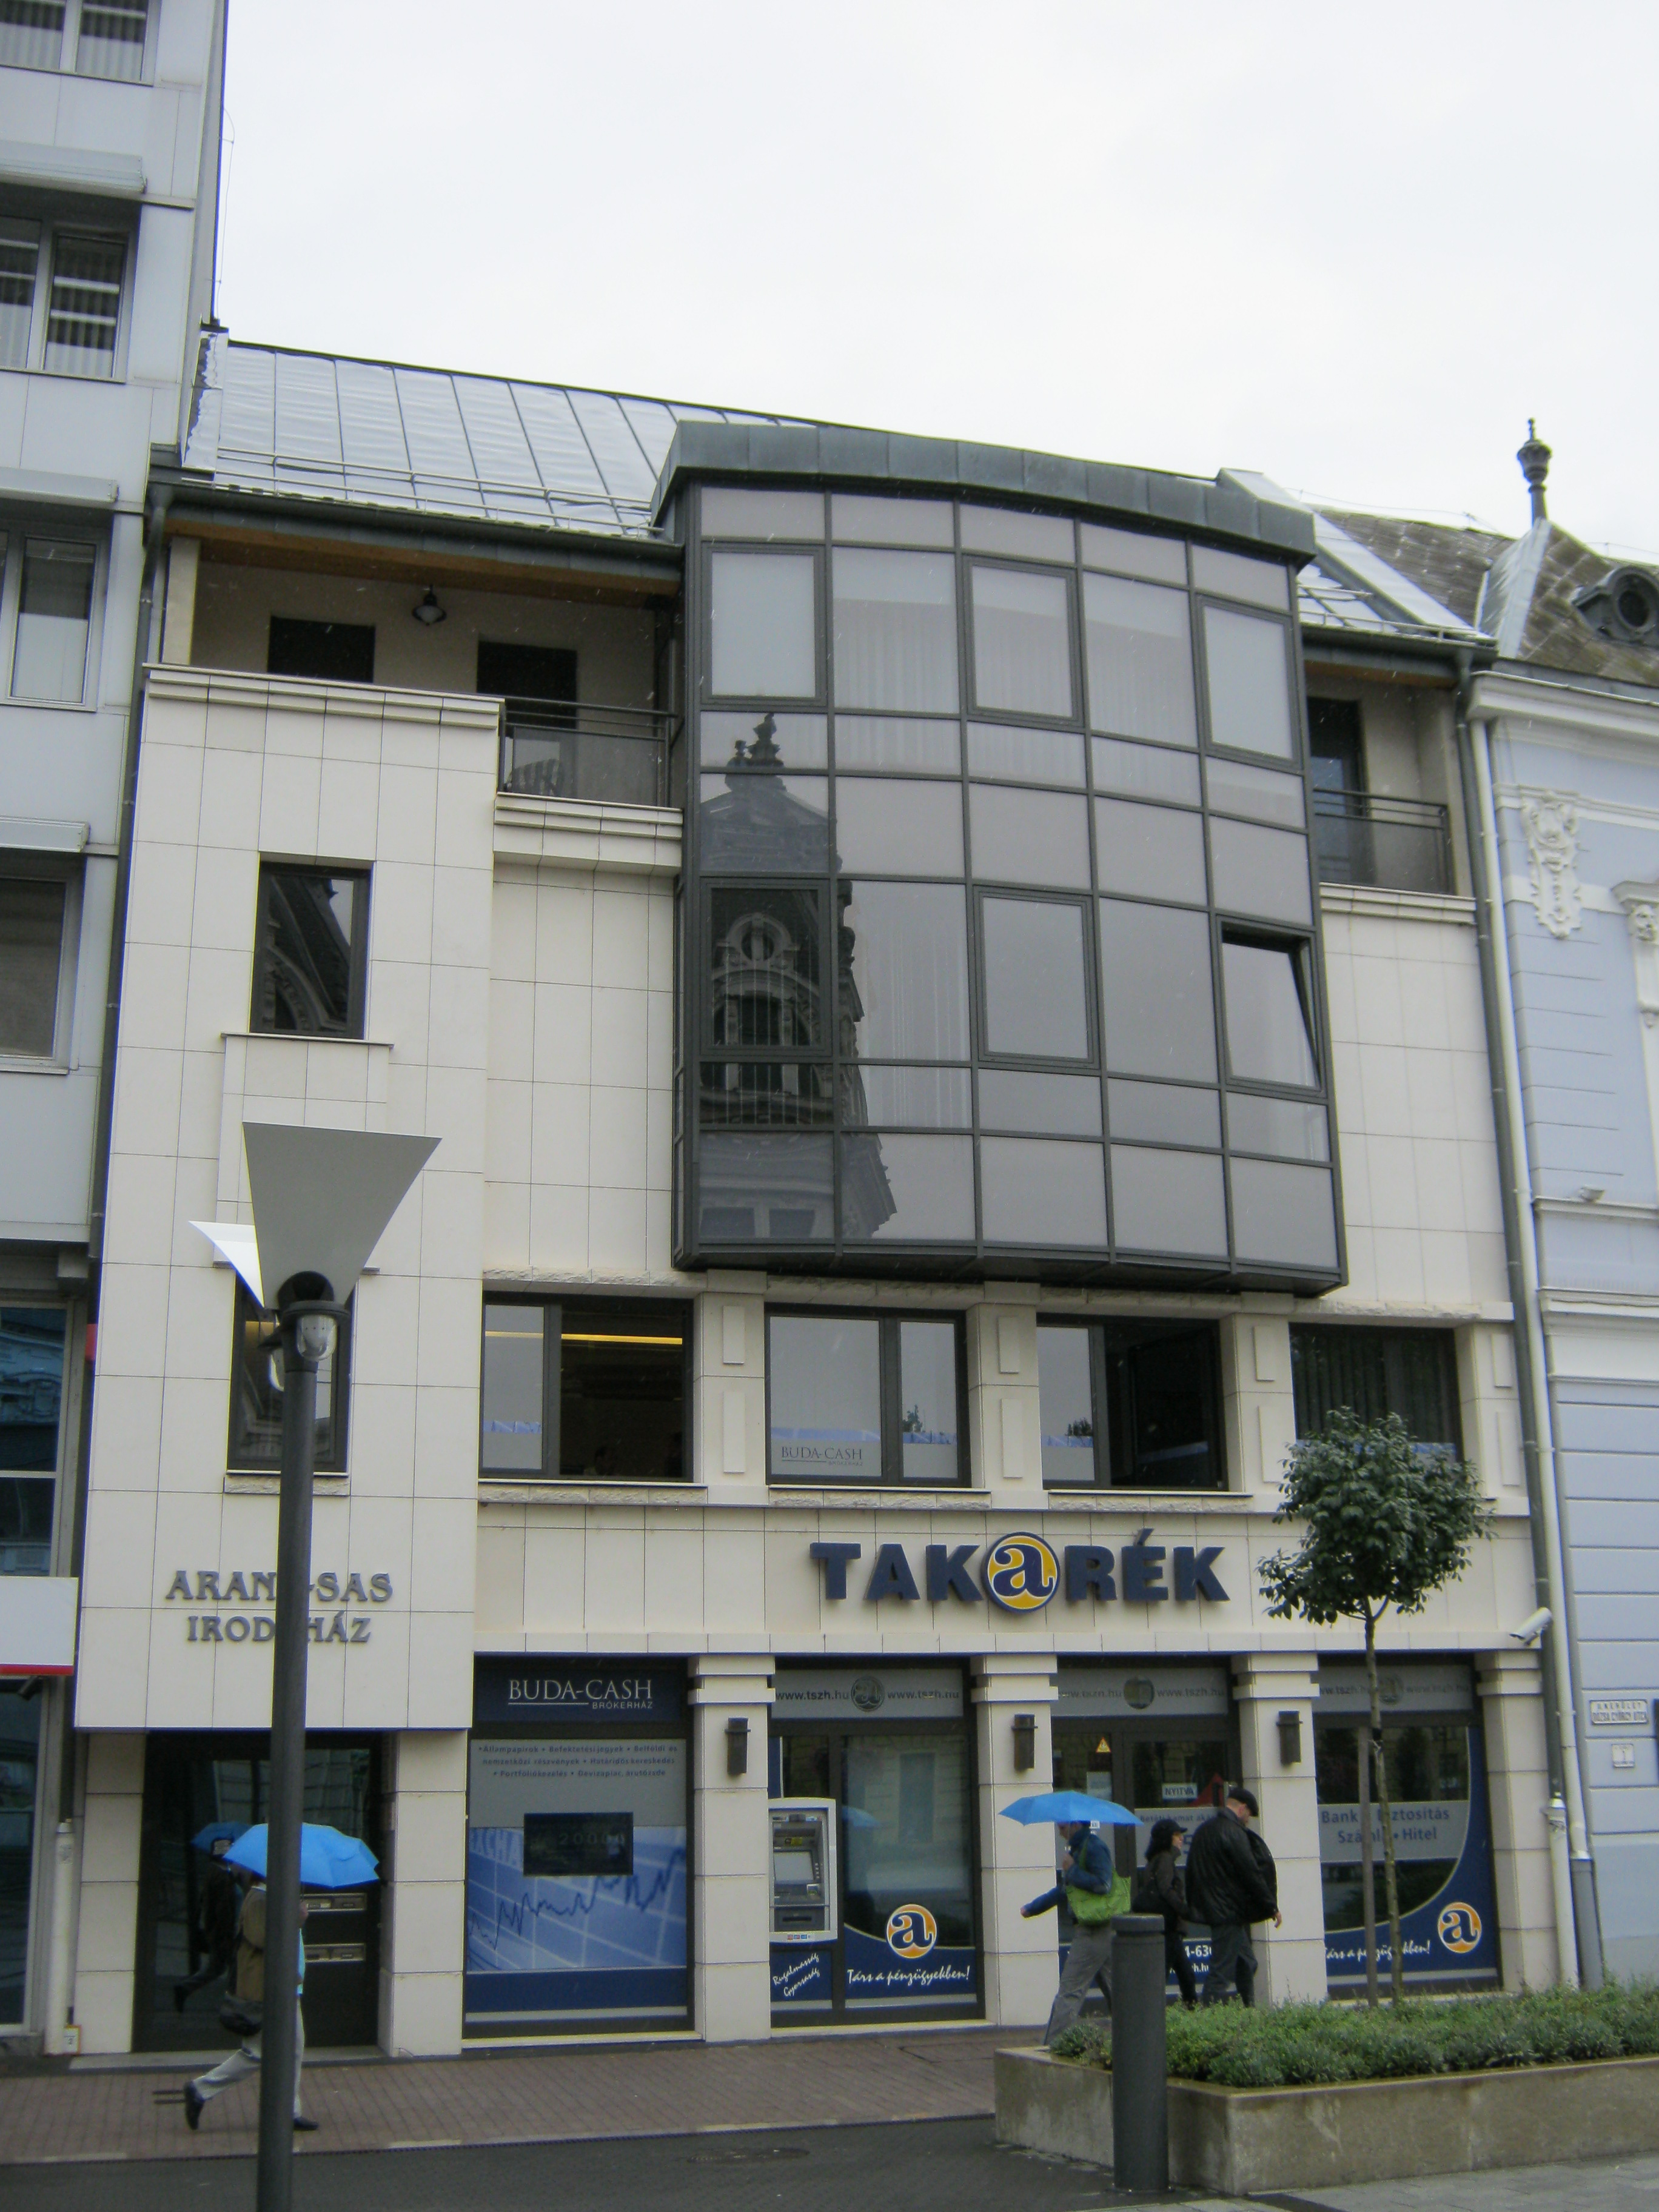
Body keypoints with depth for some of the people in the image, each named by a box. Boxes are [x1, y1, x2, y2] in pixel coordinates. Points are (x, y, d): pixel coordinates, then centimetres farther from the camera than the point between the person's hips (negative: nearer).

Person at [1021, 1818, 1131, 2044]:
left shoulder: (1094, 1848, -12)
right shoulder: (1077, 1849, 18)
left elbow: (1102, 1884, -24)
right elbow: (1064, 1889, 28)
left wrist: (1072, 1871, -15)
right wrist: (1032, 1908, 31)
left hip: (1095, 1930, -10)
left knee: (1070, 1990, -9)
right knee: (1114, 1989, 12)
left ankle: (1051, 2047, -9)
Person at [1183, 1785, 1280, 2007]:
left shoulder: (1204, 1831, 13)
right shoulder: (1234, 1833, -15)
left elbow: (1192, 1873, 18)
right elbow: (1251, 1874, -15)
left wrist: (1194, 1908, 23)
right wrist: (1272, 1907, -7)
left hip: (1212, 1911, 9)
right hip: (1229, 1912, -9)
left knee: (1246, 1964, 18)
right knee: (1222, 1972, -8)